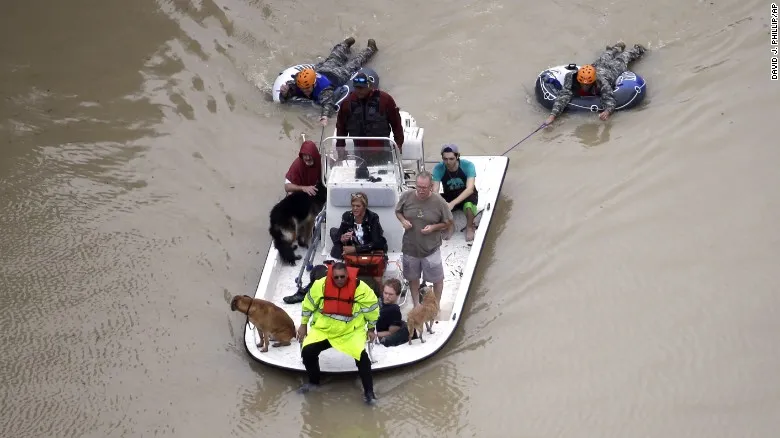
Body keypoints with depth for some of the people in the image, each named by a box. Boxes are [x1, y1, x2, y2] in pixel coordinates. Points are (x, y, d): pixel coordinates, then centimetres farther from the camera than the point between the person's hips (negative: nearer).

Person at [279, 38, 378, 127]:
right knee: (333, 59, 35)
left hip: (336, 75, -4)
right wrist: (284, 93, -57)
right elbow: (283, 99, -33)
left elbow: (328, 102, -64)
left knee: (353, 64, 24)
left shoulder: (324, 88, -50)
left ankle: (370, 48, 51)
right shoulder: (298, 84, -37)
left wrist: (325, 116, -84)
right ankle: (346, 44, 64)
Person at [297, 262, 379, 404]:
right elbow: (308, 304, 1)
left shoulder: (360, 288, -19)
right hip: (323, 329, 2)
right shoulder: (320, 285, -16)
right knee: (307, 351, -12)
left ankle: (368, 391, -6)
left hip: (351, 331, -2)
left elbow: (372, 307, -3)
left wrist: (371, 329, 6)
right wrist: (304, 325, 9)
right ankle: (314, 382, 17)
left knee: (361, 355, -22)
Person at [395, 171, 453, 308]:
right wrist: (403, 221, -16)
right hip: (410, 247, 2)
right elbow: (398, 211, 5)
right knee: (413, 277, 20)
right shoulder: (406, 196, -13)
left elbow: (448, 223, -5)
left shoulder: (439, 202, -18)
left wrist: (433, 227, -21)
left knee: (437, 279, 13)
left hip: (431, 249, -2)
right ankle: (416, 305, 40)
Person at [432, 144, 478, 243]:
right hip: (449, 196, 3)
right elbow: (435, 190, -25)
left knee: (468, 206, -38)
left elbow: (470, 189, -35)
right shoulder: (438, 169, -20)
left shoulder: (468, 165, -26)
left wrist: (452, 203, -48)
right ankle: (449, 226, 1)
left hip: (467, 195, -3)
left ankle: (470, 227, -3)